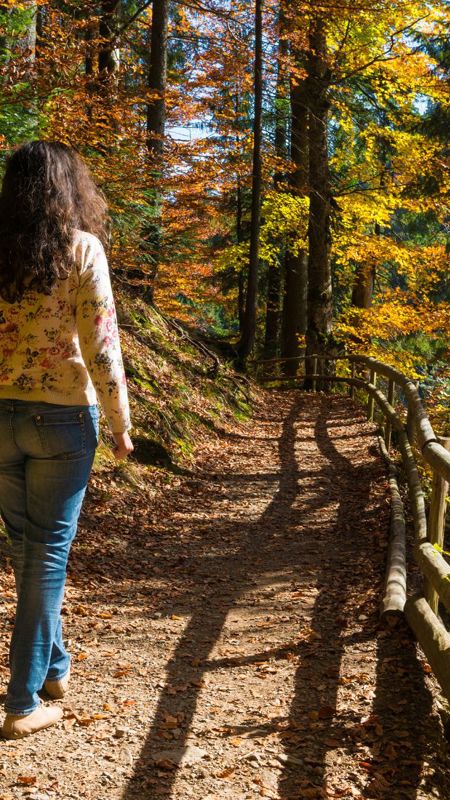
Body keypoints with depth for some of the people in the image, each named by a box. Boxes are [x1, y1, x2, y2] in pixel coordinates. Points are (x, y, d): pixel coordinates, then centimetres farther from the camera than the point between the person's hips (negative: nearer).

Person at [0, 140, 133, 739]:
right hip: (63, 418, -3)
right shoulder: (81, 249, -9)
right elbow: (101, 346, -12)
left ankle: (54, 665, 34)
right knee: (49, 551, 5)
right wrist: (121, 422, -2)